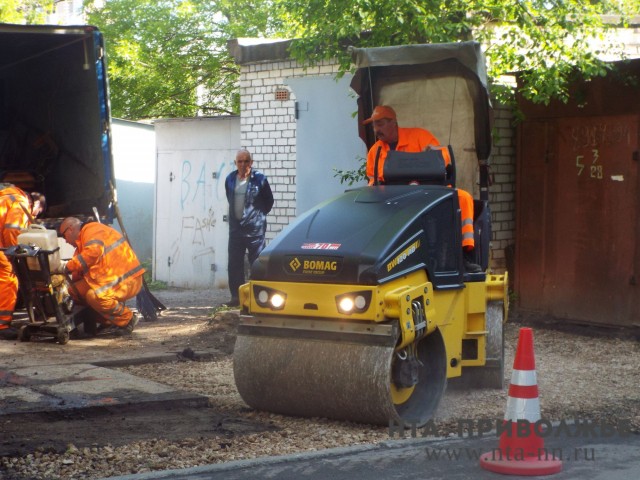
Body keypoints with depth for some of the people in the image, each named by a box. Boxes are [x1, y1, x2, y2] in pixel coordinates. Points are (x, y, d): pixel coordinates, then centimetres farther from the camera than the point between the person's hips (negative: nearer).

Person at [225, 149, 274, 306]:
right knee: (234, 263, 5)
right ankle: (236, 296, 12)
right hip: (236, 227, 5)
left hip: (255, 227, -5)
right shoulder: (230, 179, 7)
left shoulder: (259, 178, -6)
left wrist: (259, 214, 8)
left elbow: (269, 201, 5)